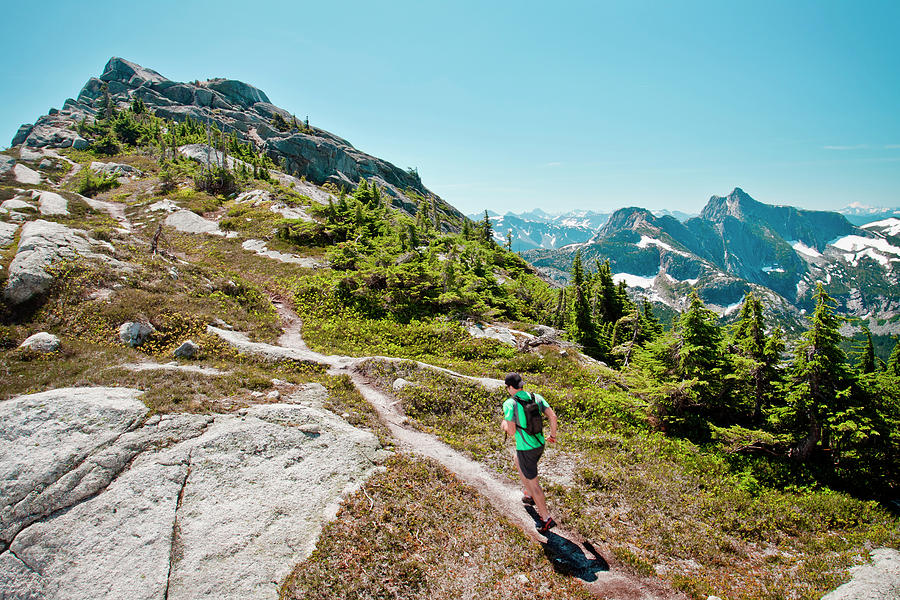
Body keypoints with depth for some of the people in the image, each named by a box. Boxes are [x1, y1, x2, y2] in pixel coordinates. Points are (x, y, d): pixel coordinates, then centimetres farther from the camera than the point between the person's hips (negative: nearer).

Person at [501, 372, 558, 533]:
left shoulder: (509, 404, -18)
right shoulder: (536, 397, -1)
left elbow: (512, 431, -19)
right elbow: (552, 416, -5)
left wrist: (504, 425, 4)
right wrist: (552, 435, 11)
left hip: (526, 449, -7)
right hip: (540, 444, 7)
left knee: (533, 483, 8)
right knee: (517, 461, 33)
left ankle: (546, 518, 16)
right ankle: (528, 496, 44)